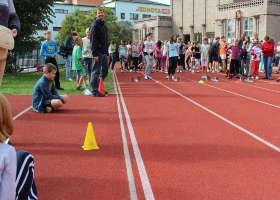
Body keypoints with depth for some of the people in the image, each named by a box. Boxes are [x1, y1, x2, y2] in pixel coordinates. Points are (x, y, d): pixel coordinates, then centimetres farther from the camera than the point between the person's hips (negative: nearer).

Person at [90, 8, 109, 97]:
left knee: (105, 71, 11)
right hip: (98, 52, -9)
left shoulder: (104, 25, 19)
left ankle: (99, 88, 21)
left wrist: (107, 52, 17)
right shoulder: (95, 25, -8)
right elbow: (93, 40, -15)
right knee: (96, 72, -5)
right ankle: (95, 91, -1)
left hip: (104, 52, 9)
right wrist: (95, 54, -21)